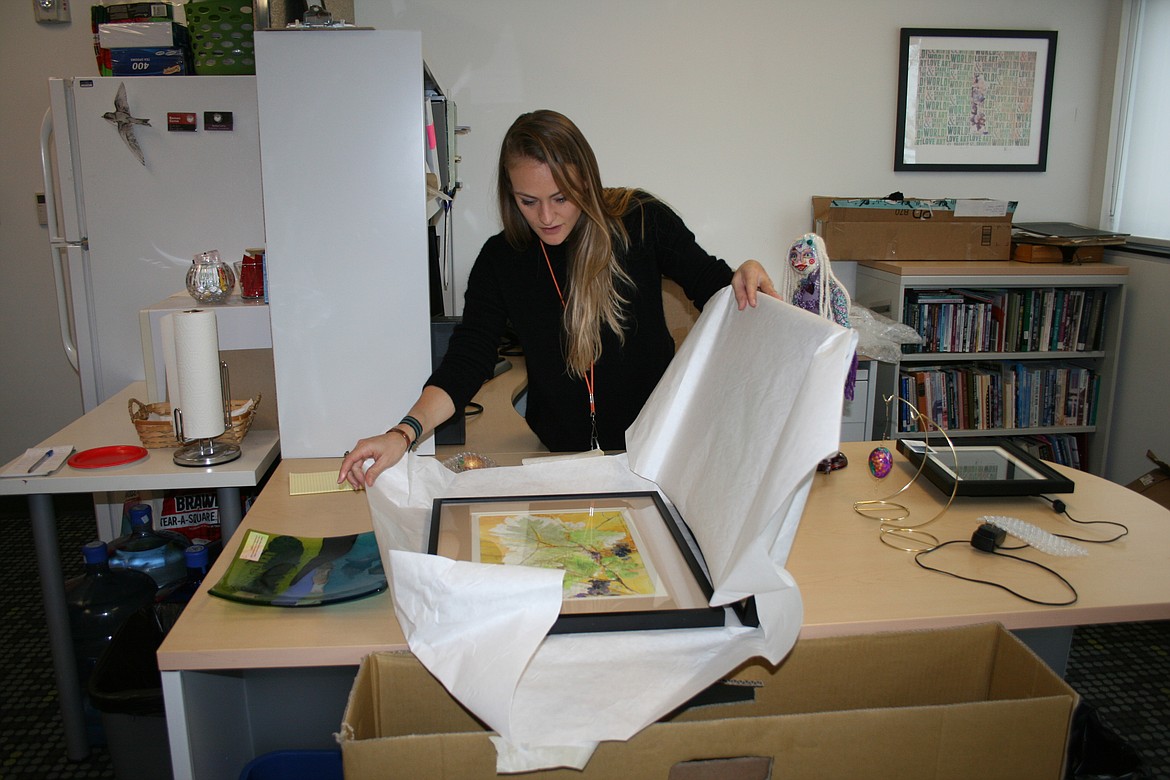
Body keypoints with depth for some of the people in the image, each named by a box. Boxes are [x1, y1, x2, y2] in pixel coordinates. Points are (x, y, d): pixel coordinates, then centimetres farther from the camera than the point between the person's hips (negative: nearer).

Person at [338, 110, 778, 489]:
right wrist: (404, 434, -23)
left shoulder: (642, 221, -7)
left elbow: (709, 285, 3)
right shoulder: (501, 260, -3)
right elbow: (467, 359, -8)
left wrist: (744, 277, -23)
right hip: (562, 454, 2)